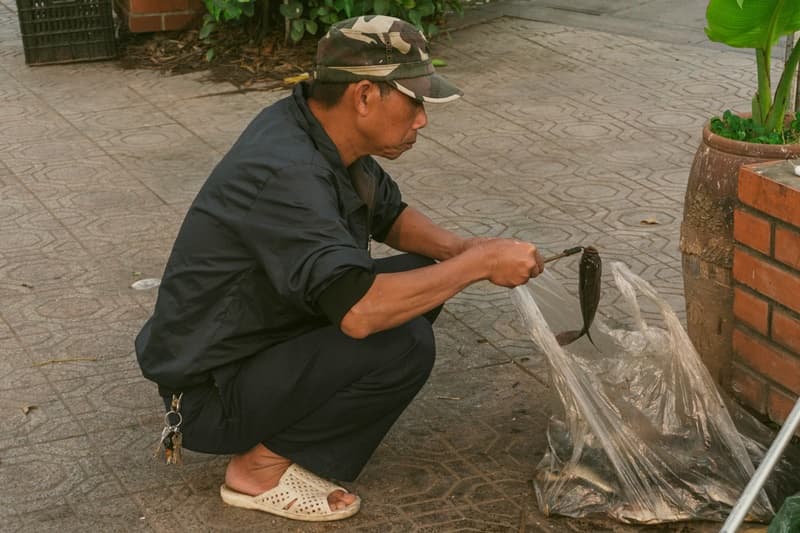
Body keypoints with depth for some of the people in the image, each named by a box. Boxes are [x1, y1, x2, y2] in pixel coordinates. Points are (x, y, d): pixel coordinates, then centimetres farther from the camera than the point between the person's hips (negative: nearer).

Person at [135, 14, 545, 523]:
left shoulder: (321, 132, -2)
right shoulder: (285, 172, -31)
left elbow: (391, 214, 14)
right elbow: (360, 312, -39)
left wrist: (458, 249, -6)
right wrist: (481, 262, -28)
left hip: (263, 337, 10)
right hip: (210, 392, -9)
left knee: (420, 275, 3)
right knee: (403, 344, -25)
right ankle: (262, 467, -6)